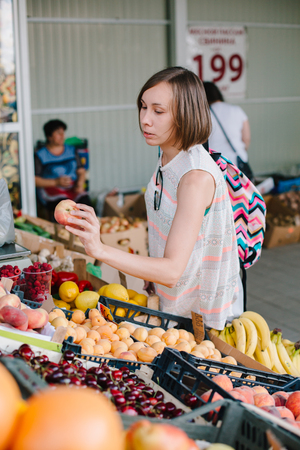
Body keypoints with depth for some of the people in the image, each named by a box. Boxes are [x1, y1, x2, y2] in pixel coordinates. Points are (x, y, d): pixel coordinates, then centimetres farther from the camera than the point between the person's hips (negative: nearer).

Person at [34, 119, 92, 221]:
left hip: (73, 188, 4)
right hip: (51, 188, -4)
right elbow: (34, 180, -4)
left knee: (85, 201, -29)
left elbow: (81, 171, 18)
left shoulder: (71, 150, 17)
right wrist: (56, 182, -13)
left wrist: (80, 184, -4)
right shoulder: (40, 155, 3)